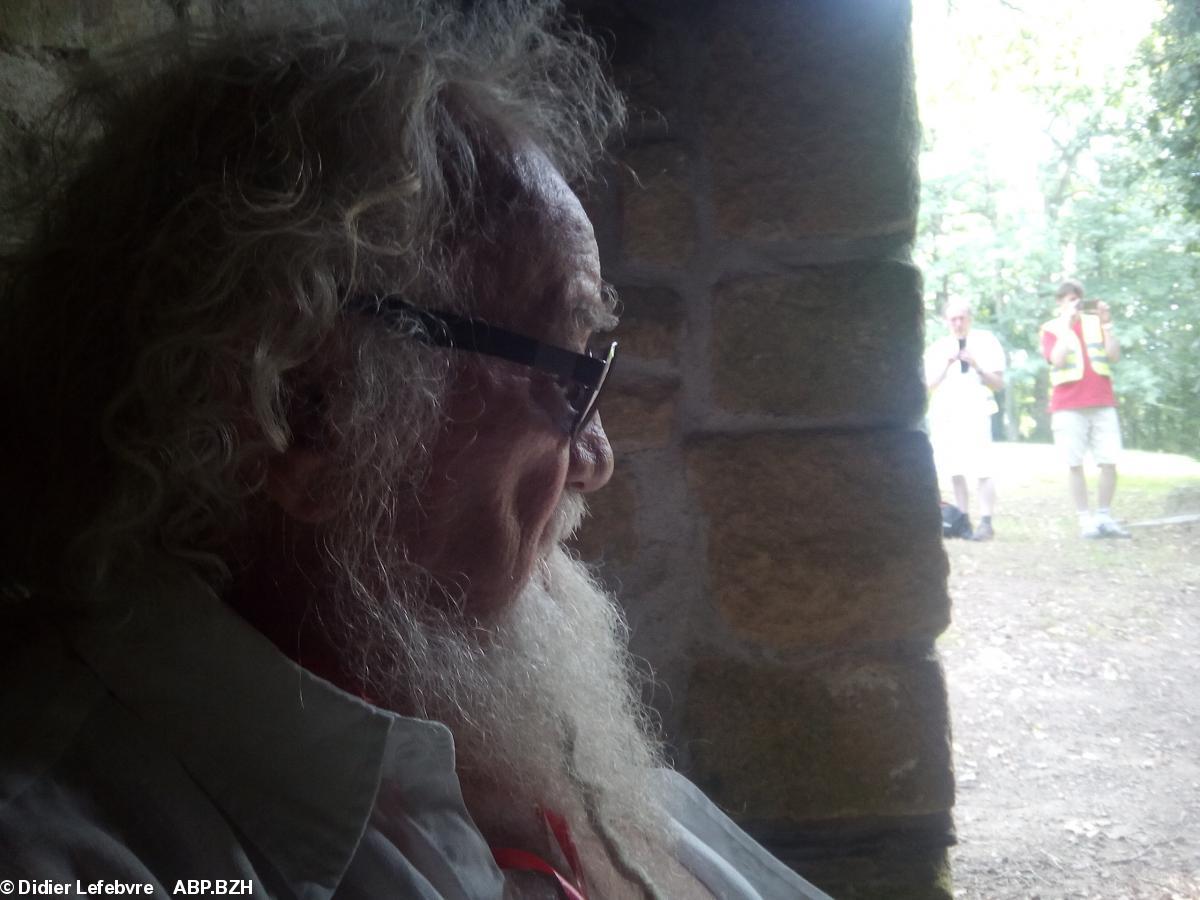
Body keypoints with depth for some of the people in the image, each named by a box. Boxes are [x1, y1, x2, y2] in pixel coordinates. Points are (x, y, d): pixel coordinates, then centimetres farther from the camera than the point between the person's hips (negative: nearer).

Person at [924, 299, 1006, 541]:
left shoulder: (986, 341, 6)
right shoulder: (937, 348, 13)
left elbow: (999, 384, 3)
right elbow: (929, 385, 6)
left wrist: (976, 366, -11)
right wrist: (947, 364, -8)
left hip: (975, 413, -3)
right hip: (944, 415, 3)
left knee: (982, 470, -13)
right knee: (956, 472, 3)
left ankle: (986, 523, -11)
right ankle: (964, 522, 9)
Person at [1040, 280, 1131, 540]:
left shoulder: (1096, 321, 14)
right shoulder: (1051, 328, 5)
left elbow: (1114, 356, 3)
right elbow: (1057, 360, -11)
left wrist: (1107, 324, -6)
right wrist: (1067, 325, -12)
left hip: (1103, 403, 3)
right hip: (1068, 407, -3)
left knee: (1109, 463, -1)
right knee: (1075, 465, -3)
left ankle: (1104, 517, 10)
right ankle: (1086, 520, 3)